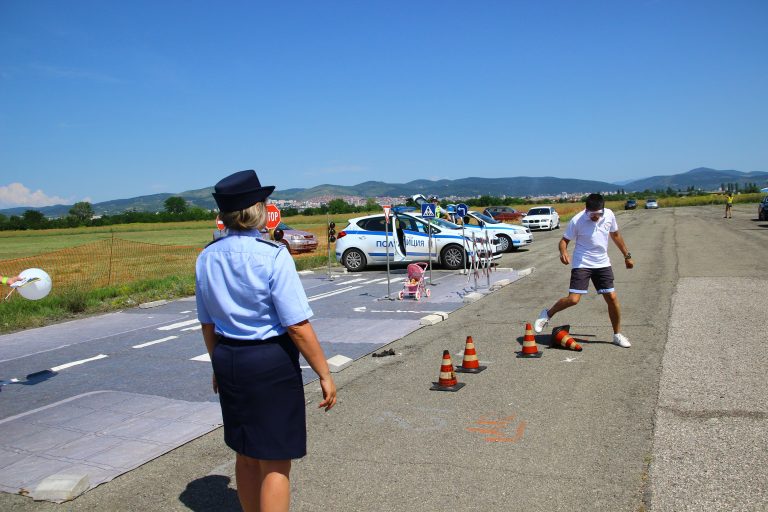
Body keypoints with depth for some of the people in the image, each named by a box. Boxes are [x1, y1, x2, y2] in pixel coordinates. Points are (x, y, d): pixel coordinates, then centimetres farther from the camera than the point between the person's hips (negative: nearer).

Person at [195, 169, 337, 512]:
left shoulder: (207, 258, 1)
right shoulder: (272, 256, -18)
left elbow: (207, 324, 10)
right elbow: (297, 326, -19)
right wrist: (324, 374, -10)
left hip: (227, 360, 7)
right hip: (271, 362, -6)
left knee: (246, 456, 22)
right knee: (275, 463, 7)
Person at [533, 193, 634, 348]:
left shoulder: (609, 215, -2)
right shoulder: (577, 220, -16)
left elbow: (615, 235, 15)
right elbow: (564, 240, -9)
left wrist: (627, 255, 20)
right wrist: (563, 252, -32)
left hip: (602, 264, 4)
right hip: (582, 264, -4)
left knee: (612, 298, 2)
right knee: (573, 299, -15)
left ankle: (618, 334, 20)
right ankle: (547, 314, 11)